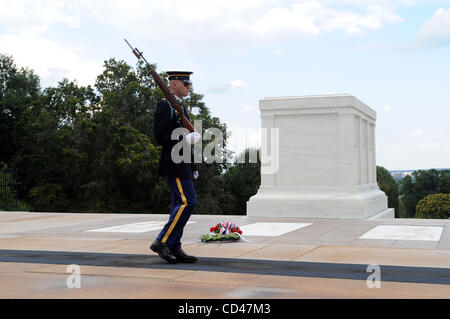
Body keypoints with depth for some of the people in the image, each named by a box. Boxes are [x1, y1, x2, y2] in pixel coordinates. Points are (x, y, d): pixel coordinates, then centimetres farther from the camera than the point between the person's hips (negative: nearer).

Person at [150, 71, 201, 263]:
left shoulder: (182, 108, 21)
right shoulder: (164, 107, -9)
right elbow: (160, 137, -16)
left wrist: (193, 167, 23)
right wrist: (186, 138, -22)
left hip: (183, 164, 10)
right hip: (174, 163, -10)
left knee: (180, 204, 8)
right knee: (187, 202, -14)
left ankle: (174, 248, 12)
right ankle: (162, 242, -9)